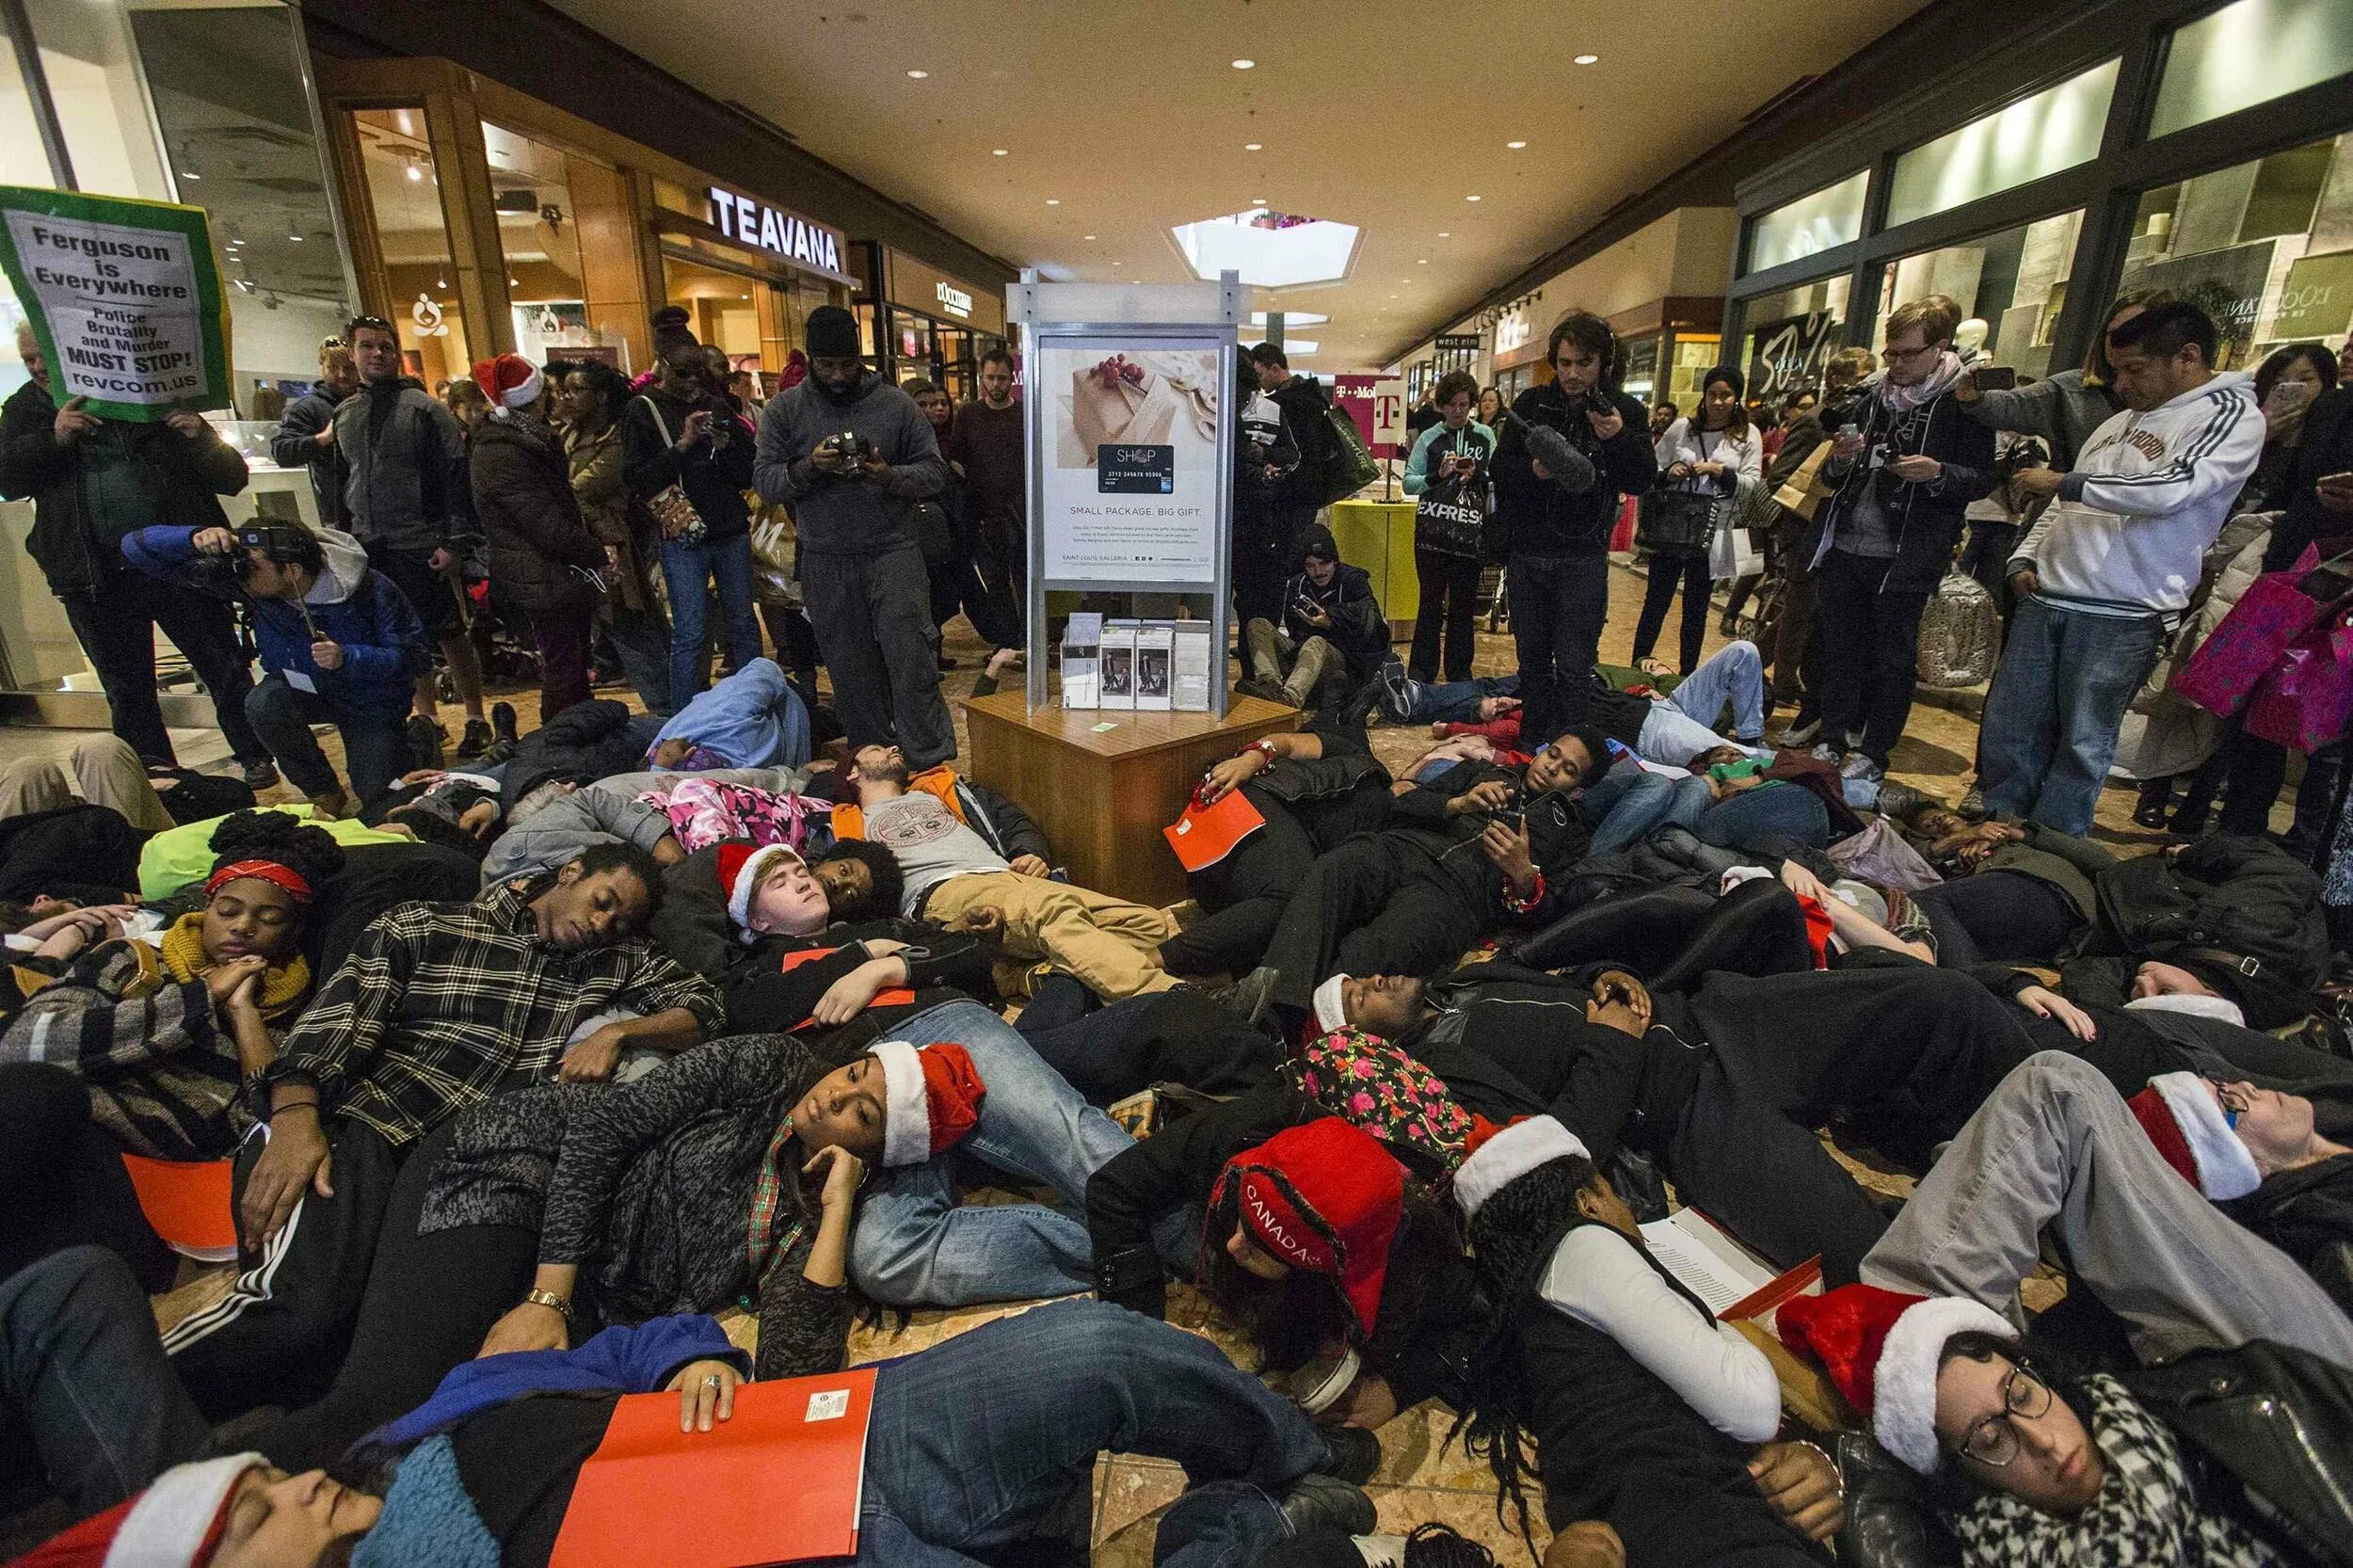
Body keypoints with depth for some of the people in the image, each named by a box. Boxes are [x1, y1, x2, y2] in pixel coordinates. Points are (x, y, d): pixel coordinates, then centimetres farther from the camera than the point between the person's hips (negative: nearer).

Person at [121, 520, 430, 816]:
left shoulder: (370, 590, -30)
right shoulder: (246, 579, -21)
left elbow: (416, 655, -26)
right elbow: (136, 548, -18)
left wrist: (347, 658, -41)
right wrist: (194, 539, -40)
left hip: (369, 702, -3)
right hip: (302, 689, 3)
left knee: (374, 798, -4)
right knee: (263, 704, -31)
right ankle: (324, 794, -8)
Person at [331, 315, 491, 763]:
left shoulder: (423, 407, -4)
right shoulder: (344, 413, 13)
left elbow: (457, 474, -8)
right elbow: (343, 480, 21)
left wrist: (453, 540, -14)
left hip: (420, 546, -5)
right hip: (367, 547, 5)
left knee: (450, 635, 0)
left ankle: (476, 720, 10)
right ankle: (428, 718, 20)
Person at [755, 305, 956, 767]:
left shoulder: (895, 403, 1)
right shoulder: (784, 411, 6)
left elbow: (935, 472, 0)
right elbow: (765, 482, 1)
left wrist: (891, 477, -19)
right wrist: (807, 467, -18)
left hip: (892, 552, -2)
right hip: (825, 561, 3)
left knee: (911, 660, -8)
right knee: (851, 669, 9)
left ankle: (934, 764, -1)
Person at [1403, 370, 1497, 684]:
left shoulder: (1485, 436, 8)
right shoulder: (1429, 438, 3)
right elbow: (1409, 483, -3)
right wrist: (1438, 476, -17)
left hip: (1470, 534, 2)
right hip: (1433, 535, -2)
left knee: (1463, 606, 8)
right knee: (1431, 604, 4)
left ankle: (1459, 672, 18)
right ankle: (1421, 671, 11)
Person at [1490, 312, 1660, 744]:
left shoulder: (1624, 410, 1)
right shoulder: (1532, 402, 4)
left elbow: (1642, 481, -6)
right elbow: (1500, 467, 0)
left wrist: (1618, 438, -23)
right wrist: (1534, 470, -21)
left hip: (1582, 559, -2)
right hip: (1526, 553, 2)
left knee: (1574, 669, -2)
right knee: (1533, 660, 11)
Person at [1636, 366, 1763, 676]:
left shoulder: (1748, 435, 3)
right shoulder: (1682, 428, 4)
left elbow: (1753, 483, -3)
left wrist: (1719, 470, -16)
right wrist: (1668, 474, -11)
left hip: (1711, 535, 0)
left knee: (1696, 608, 10)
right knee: (1656, 601, 3)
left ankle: (1687, 675, 17)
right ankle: (1639, 663, 12)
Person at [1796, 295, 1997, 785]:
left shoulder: (1963, 402, -3)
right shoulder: (1873, 399, 14)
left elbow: (1983, 480, -4)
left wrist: (1938, 473, -23)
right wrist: (1839, 460, -2)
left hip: (1903, 559, -5)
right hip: (1844, 548, 5)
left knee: (1893, 659, 4)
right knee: (1839, 649, 10)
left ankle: (1872, 754, 13)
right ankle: (1833, 741, 21)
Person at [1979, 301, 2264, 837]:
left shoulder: (2232, 416, -2)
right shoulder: (2119, 421, 20)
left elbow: (2169, 490, -18)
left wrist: (2064, 481, -10)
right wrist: (2025, 558, 9)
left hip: (2121, 616, -6)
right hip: (2045, 599, 7)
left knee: (2082, 744, 0)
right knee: (2007, 727, 7)